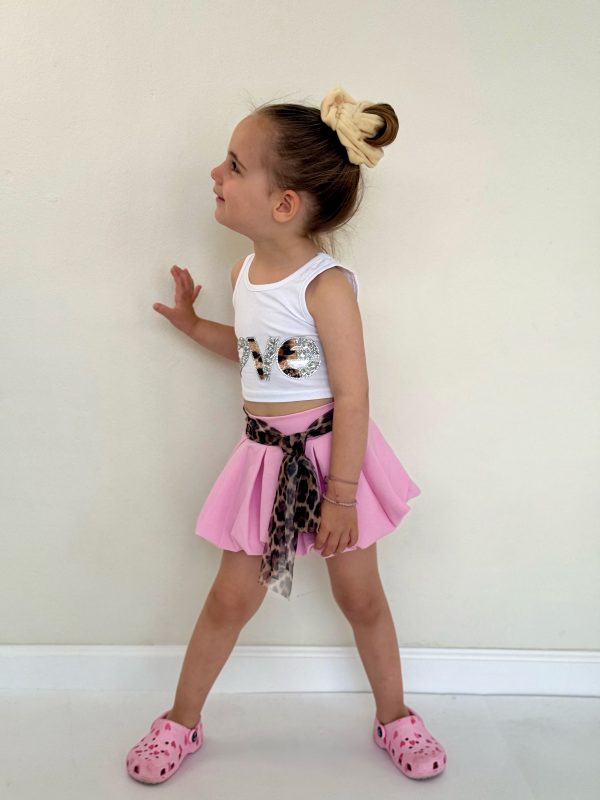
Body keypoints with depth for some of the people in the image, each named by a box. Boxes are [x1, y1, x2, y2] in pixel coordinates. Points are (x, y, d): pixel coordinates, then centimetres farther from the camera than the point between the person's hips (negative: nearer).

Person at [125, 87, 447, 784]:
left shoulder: (325, 284, -19)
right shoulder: (244, 273, 3)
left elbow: (352, 396, -19)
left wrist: (341, 495, -18)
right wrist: (194, 325, 15)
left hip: (329, 451, -5)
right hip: (265, 453, 5)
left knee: (360, 596, 11)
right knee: (232, 597, 12)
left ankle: (393, 717, 35)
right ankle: (182, 720, 30)